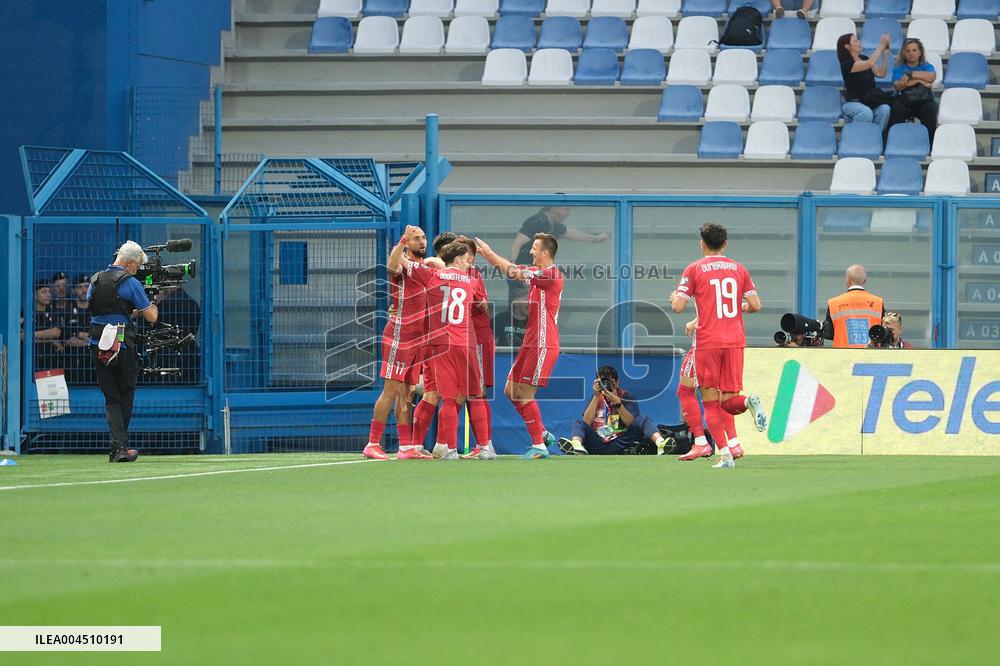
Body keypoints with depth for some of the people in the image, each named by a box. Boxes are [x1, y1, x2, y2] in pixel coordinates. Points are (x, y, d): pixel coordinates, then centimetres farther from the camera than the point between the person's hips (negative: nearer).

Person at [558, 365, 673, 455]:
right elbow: (586, 423, -2)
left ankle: (660, 443, -52)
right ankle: (576, 445, -54)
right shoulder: (597, 397, 13)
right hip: (598, 444, 2)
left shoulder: (627, 396, 7)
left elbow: (632, 424, -8)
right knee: (579, 424, -19)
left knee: (643, 420, -21)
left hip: (620, 444, -2)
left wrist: (617, 401, -17)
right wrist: (596, 397, -10)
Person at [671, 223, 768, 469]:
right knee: (728, 402, 9)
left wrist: (674, 298, 18)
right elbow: (755, 305, 4)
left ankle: (724, 454, -12)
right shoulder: (739, 269, 10)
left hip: (708, 343, -3)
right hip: (735, 341, 3)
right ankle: (749, 401, -26)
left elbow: (678, 306, -6)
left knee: (710, 403, 3)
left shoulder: (694, 269, 0)